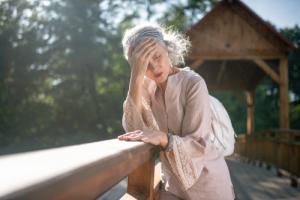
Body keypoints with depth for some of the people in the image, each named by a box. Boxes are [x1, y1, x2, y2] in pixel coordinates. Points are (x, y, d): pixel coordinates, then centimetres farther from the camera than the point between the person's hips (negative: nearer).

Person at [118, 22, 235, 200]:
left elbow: (198, 146, -22)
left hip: (206, 184, -4)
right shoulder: (147, 86, -3)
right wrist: (137, 76, -27)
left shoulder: (194, 83, -19)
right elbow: (133, 129, -19)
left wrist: (162, 138, -40)